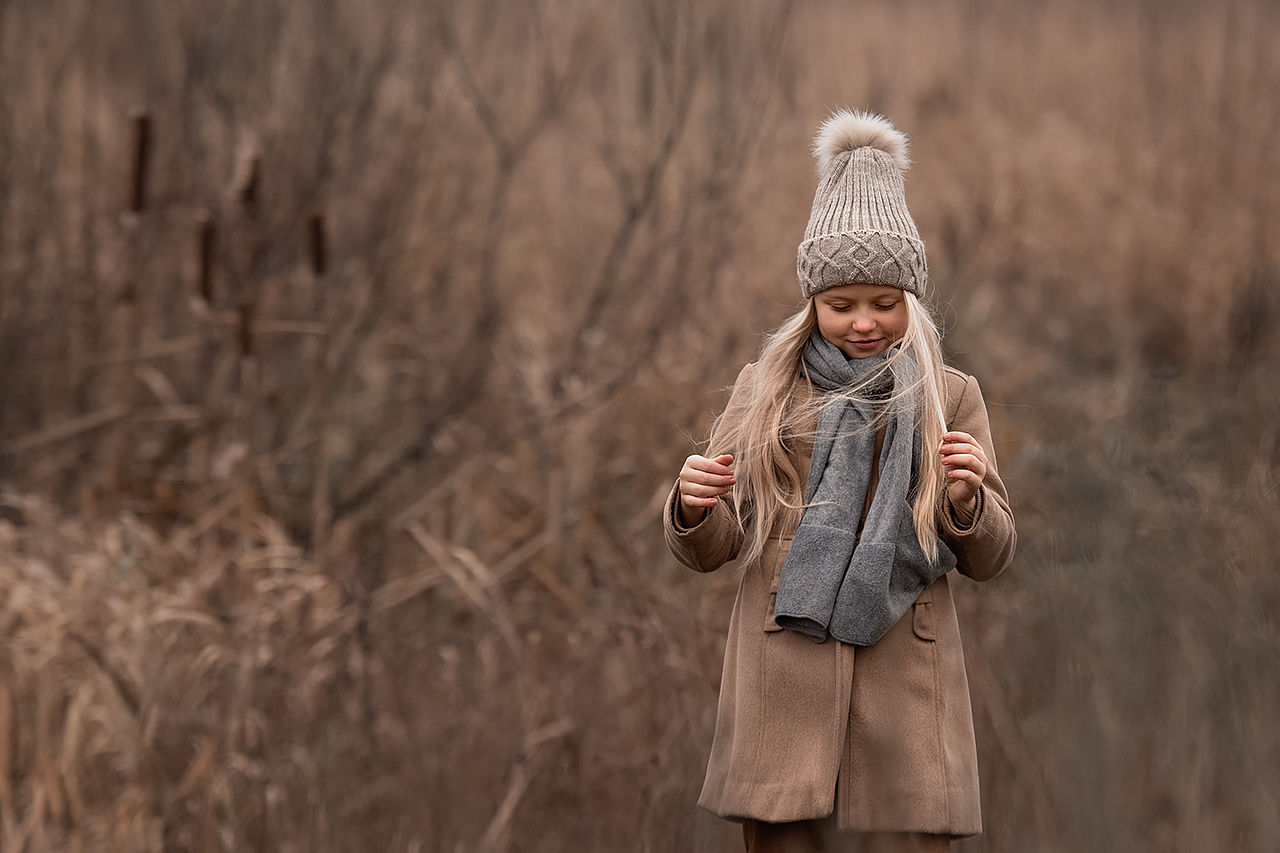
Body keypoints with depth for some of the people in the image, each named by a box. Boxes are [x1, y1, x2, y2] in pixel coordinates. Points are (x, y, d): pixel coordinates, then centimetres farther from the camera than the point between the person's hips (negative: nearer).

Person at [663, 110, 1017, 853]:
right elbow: (710, 549, 8)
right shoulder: (766, 389, 11)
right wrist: (693, 507, -16)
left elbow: (991, 559, 8)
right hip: (785, 679, 1)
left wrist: (965, 500, -14)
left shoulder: (949, 397, 10)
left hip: (902, 682, 0)